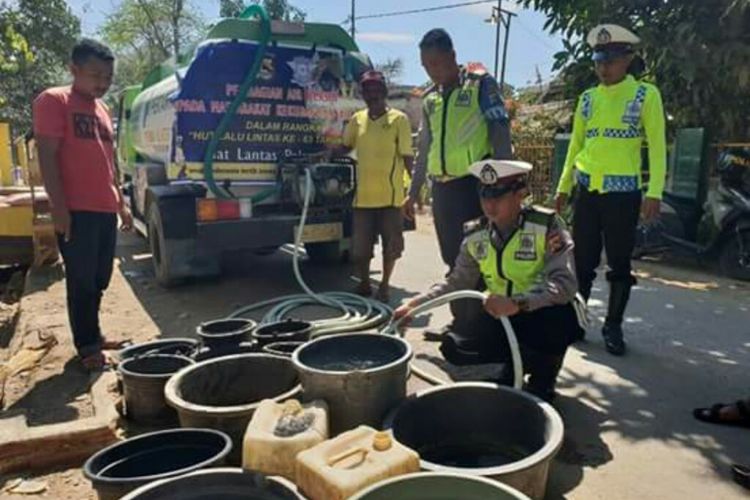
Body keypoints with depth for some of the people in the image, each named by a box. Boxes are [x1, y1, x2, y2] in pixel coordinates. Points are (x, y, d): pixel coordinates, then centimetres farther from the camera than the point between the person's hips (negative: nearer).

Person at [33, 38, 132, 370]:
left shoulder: (101, 109, 18)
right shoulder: (53, 101, -4)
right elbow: (47, 158, -11)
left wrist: (121, 202, 19)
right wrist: (59, 208, -17)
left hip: (105, 210, 7)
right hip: (76, 211, -7)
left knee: (99, 280, 13)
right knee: (81, 281, -1)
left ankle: (92, 336, 25)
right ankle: (87, 346, 8)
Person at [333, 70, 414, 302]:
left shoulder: (398, 119, -4)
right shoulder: (357, 119, 7)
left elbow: (407, 157, -3)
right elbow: (346, 147, 21)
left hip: (390, 196, -3)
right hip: (363, 195, 3)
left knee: (391, 244, 6)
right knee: (360, 246, 8)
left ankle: (384, 286, 23)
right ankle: (364, 284, 27)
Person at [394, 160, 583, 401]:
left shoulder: (546, 226, -20)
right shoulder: (476, 237, -5)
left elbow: (564, 283, -30)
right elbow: (456, 282, 2)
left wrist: (517, 303, -45)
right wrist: (414, 304, -11)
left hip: (546, 315, -4)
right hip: (503, 317, 4)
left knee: (560, 319, -38)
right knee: (454, 348, -14)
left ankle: (543, 379, -4)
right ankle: (518, 362, 12)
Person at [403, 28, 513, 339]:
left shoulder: (481, 83, -2)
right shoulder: (430, 98, 15)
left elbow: (500, 132, -8)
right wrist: (413, 191, 18)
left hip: (475, 183, -6)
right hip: (443, 187, 6)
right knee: (454, 259, 12)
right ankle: (460, 322, 23)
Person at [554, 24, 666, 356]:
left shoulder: (646, 95, -1)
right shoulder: (587, 99, 11)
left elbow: (657, 146, -5)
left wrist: (654, 193, -13)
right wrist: (563, 187, 11)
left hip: (623, 192, -3)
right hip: (587, 190, 3)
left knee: (619, 263, 5)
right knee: (582, 260, 7)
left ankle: (613, 327, 17)